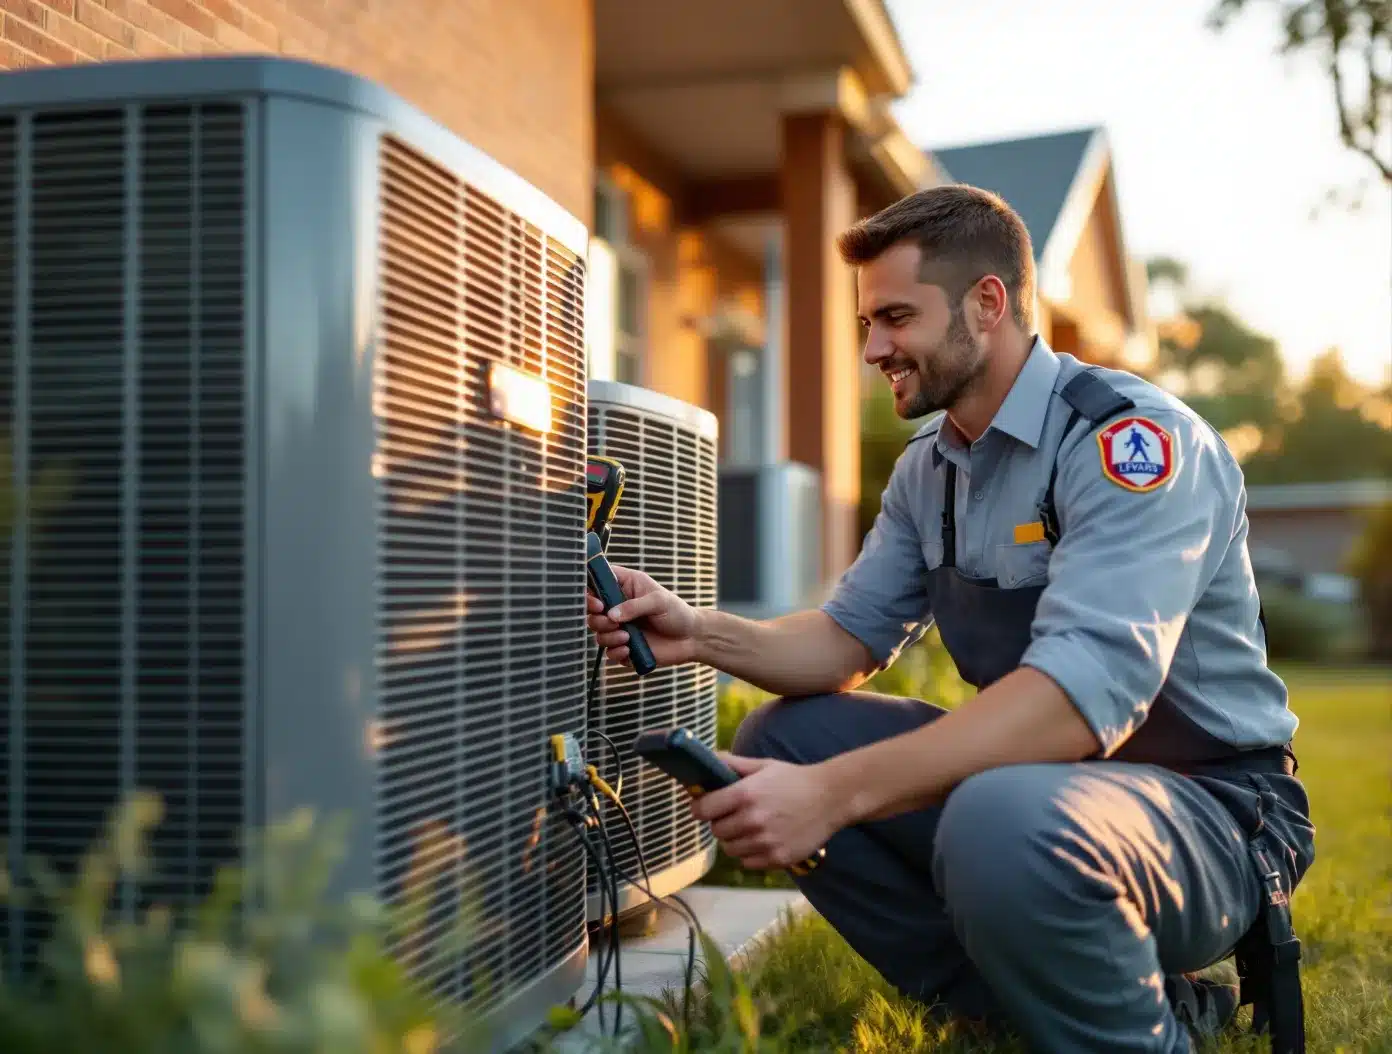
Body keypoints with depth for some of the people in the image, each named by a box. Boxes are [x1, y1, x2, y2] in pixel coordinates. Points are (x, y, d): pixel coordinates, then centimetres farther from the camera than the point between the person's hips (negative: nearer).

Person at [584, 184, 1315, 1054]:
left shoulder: (1133, 437, -21)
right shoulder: (928, 468, 7)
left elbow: (1089, 689, -34)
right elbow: (851, 636, 12)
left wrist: (832, 792, -39)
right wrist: (701, 633, -9)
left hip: (1212, 800, -8)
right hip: (1038, 768, 8)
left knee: (1003, 823, -39)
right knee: (779, 743, -2)